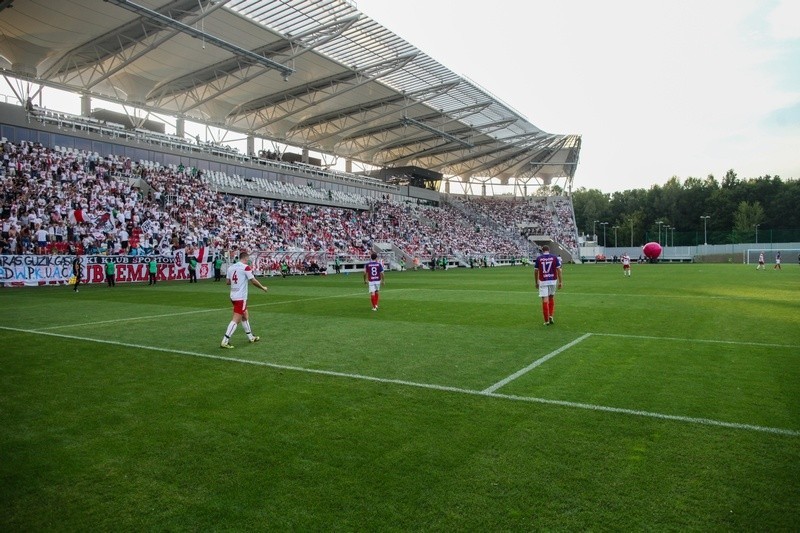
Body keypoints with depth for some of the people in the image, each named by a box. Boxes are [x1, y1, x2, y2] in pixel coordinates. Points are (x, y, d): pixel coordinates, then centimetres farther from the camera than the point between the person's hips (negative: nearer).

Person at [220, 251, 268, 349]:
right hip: (241, 297, -8)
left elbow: (227, 282, 13)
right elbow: (253, 281, -11)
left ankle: (251, 337, 32)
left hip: (233, 296, 8)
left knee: (245, 316, 20)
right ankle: (224, 341, -9)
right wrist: (263, 288, 4)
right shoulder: (246, 267, -12)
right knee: (236, 320, -6)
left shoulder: (231, 267, 8)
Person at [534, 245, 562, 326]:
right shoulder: (554, 257, 2)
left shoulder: (538, 258, 1)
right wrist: (560, 282, 4)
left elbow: (536, 271, 3)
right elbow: (558, 270, -1)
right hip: (553, 280, 2)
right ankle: (551, 316, 15)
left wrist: (536, 282, 15)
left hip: (543, 281, -2)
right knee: (551, 298, 21)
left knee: (545, 300, 0)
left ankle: (546, 321, 0)